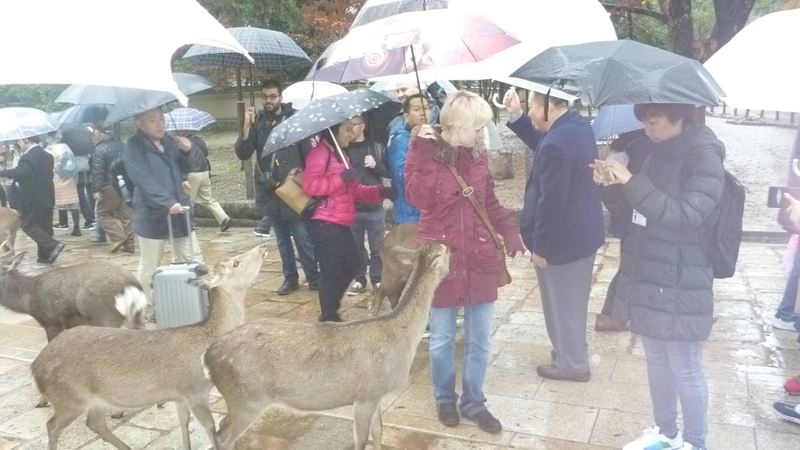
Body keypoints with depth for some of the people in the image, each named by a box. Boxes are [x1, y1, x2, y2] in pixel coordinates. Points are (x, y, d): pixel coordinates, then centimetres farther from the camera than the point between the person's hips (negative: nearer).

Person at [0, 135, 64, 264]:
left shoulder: (28, 157, -16)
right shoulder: (47, 155, 13)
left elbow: (18, 173, -27)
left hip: (32, 199, -8)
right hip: (46, 197, 8)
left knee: (28, 225, -1)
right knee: (44, 227, 11)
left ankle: (53, 245, -15)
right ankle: (44, 255, 13)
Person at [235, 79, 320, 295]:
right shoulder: (258, 121, 4)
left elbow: (307, 152, -6)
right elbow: (243, 154, -2)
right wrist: (247, 127, -13)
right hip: (268, 190, 4)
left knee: (302, 238, -1)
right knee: (282, 239, 13)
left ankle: (314, 278, 9)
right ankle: (290, 278, 24)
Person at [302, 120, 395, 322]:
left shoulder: (341, 155, 20)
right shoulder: (320, 152, -10)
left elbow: (355, 189, 19)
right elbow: (310, 185, -22)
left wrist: (379, 191, 4)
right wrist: (340, 178, -24)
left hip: (341, 224, 10)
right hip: (325, 224, -10)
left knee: (351, 266, 17)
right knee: (331, 272, -4)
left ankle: (331, 310, 31)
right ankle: (328, 316, 10)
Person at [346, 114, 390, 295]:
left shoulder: (377, 147, 2)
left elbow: (390, 172, 1)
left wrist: (376, 165, -16)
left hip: (375, 208, -1)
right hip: (351, 209, 1)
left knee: (377, 247, 8)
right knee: (355, 247, 11)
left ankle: (377, 279, 22)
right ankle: (358, 279, 24)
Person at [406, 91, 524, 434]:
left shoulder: (478, 157, 6)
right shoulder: (428, 154, -7)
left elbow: (491, 203, 13)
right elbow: (418, 198, -22)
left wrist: (511, 236, 3)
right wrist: (424, 153, -25)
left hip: (480, 260, 4)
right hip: (442, 260, -4)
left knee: (480, 338, 12)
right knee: (442, 338, 10)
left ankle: (474, 402, 28)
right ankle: (445, 399, 31)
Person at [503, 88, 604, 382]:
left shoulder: (556, 144, -29)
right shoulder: (579, 125, 2)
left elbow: (551, 202, -26)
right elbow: (539, 142, 17)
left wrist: (540, 246, -16)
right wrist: (516, 116, 6)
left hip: (563, 237, -10)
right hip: (584, 230, 10)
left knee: (561, 303, 9)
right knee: (573, 301, 24)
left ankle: (571, 364, 26)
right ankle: (572, 352, 42)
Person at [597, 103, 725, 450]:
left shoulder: (704, 157, -14)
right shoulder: (659, 152, 9)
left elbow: (685, 215, -25)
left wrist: (632, 182, -27)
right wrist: (613, 184, -2)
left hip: (678, 287, -8)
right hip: (646, 279, 8)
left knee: (685, 369, 6)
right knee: (656, 361, 19)